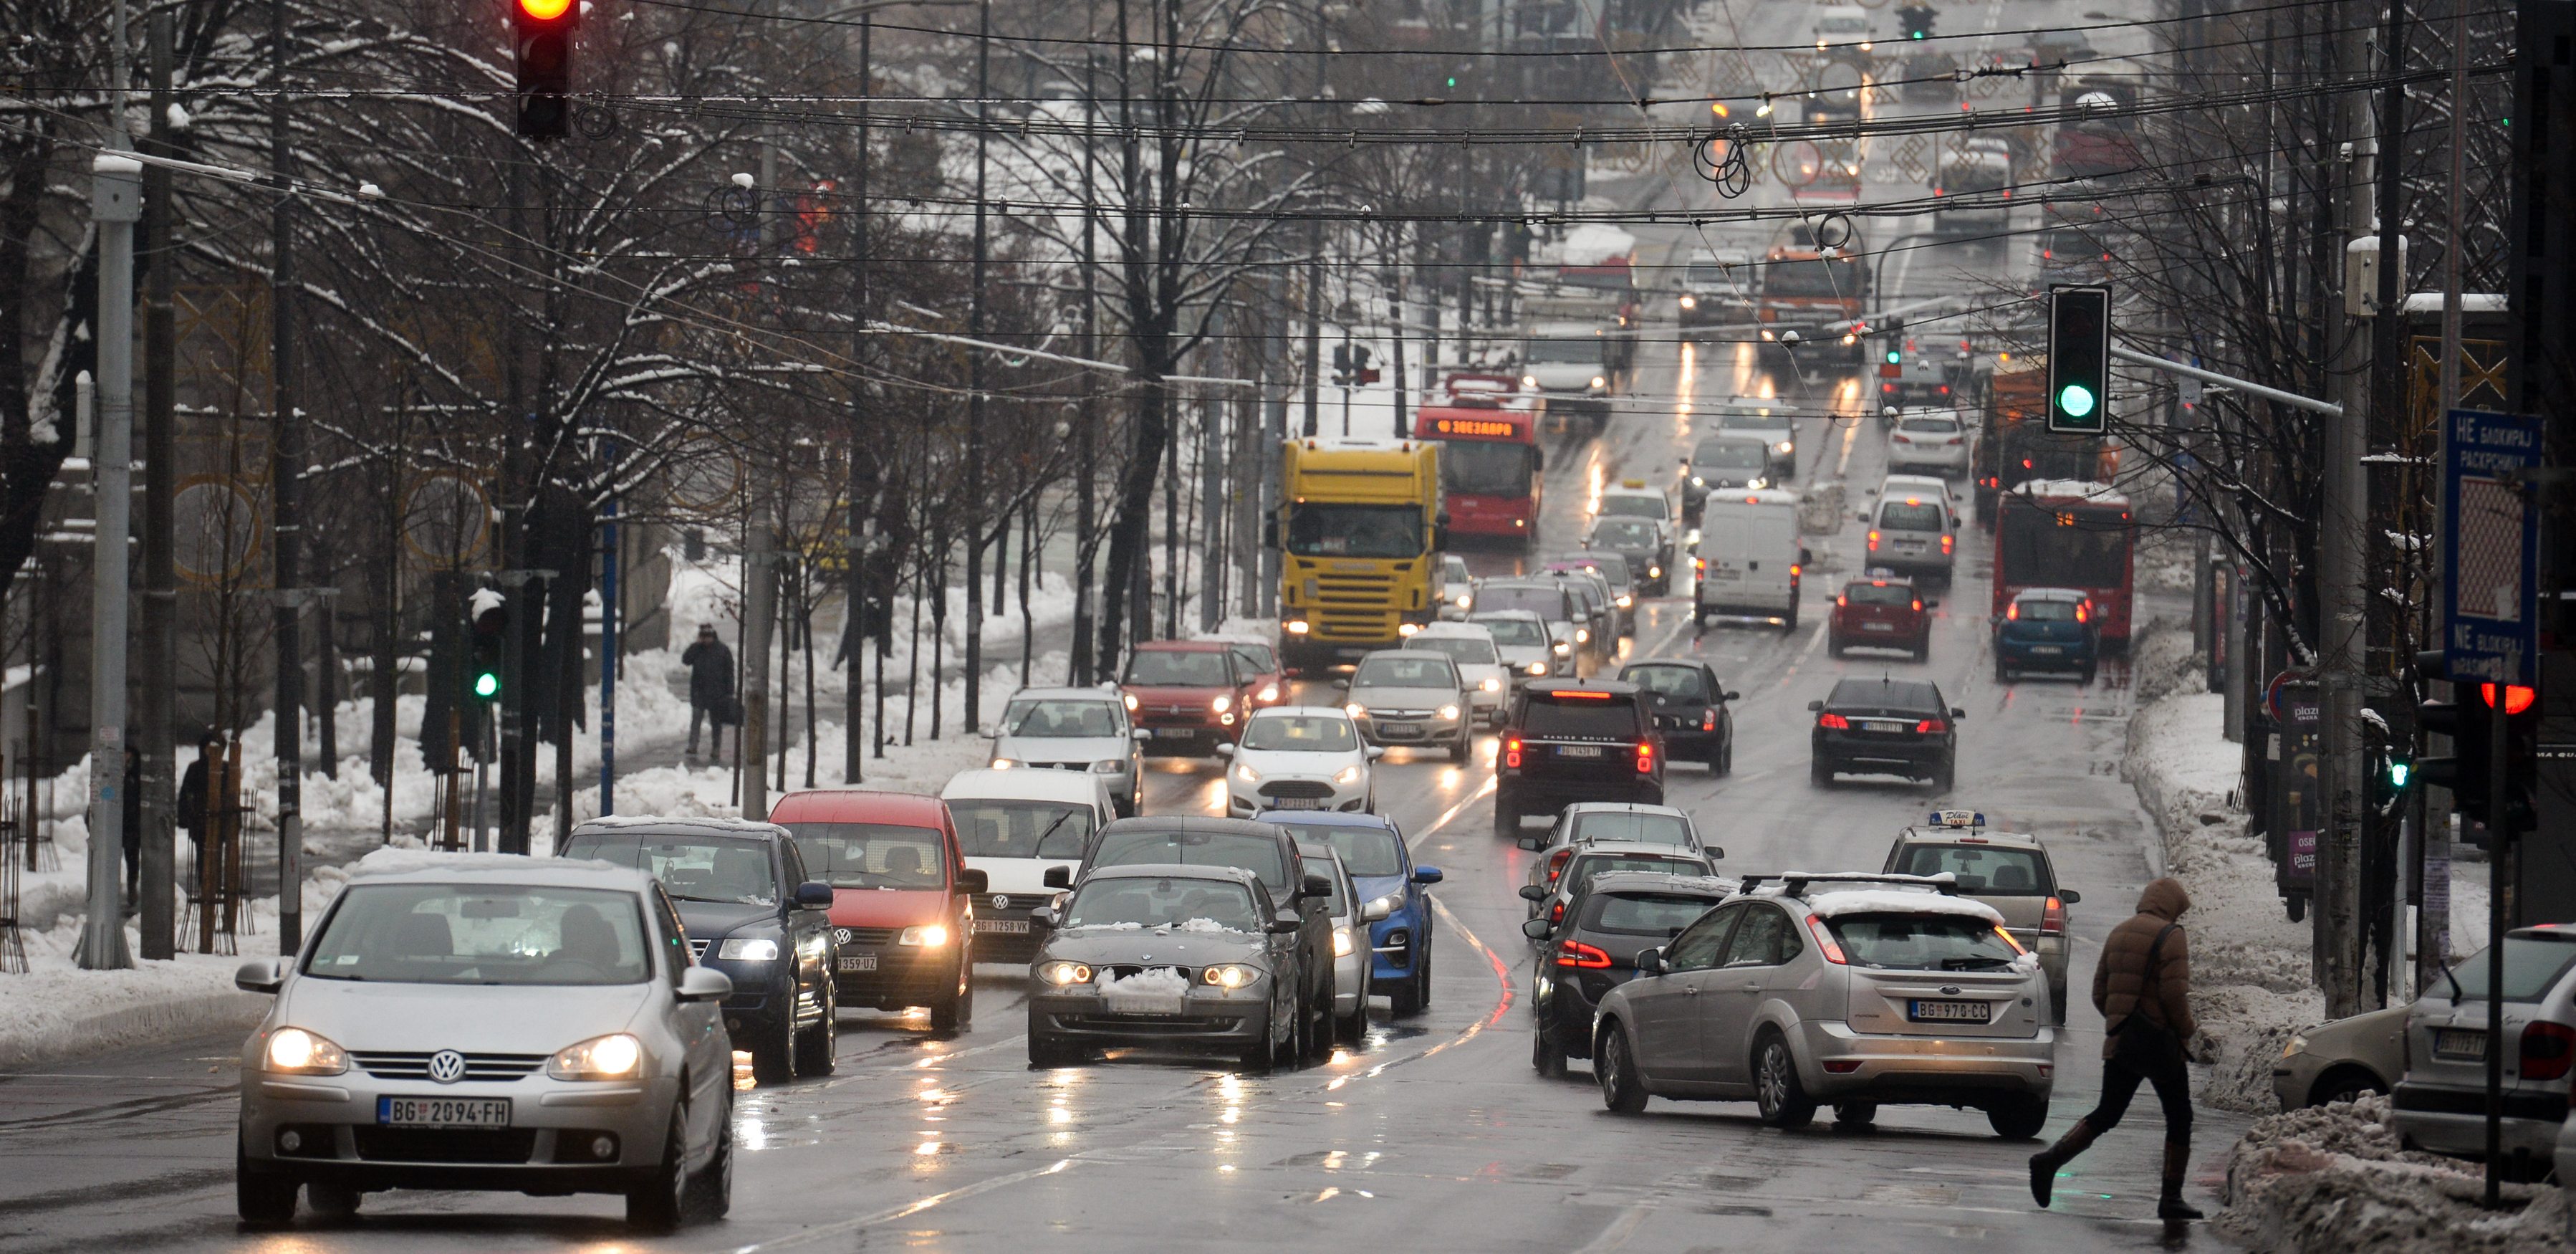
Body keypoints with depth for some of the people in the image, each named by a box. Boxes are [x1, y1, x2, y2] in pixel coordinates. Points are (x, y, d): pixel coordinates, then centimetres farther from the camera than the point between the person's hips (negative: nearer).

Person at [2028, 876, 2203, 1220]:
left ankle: (2051, 1159, -8)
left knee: (2106, 1115, 11)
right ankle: (2172, 1199, 5)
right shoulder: (2169, 936, -9)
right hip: (2158, 1041, -6)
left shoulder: (2118, 935, 13)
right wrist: (2186, 1032, -4)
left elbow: (2100, 995, 14)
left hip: (2118, 1040, 6)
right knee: (2179, 1118, 6)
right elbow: (2174, 994, -18)